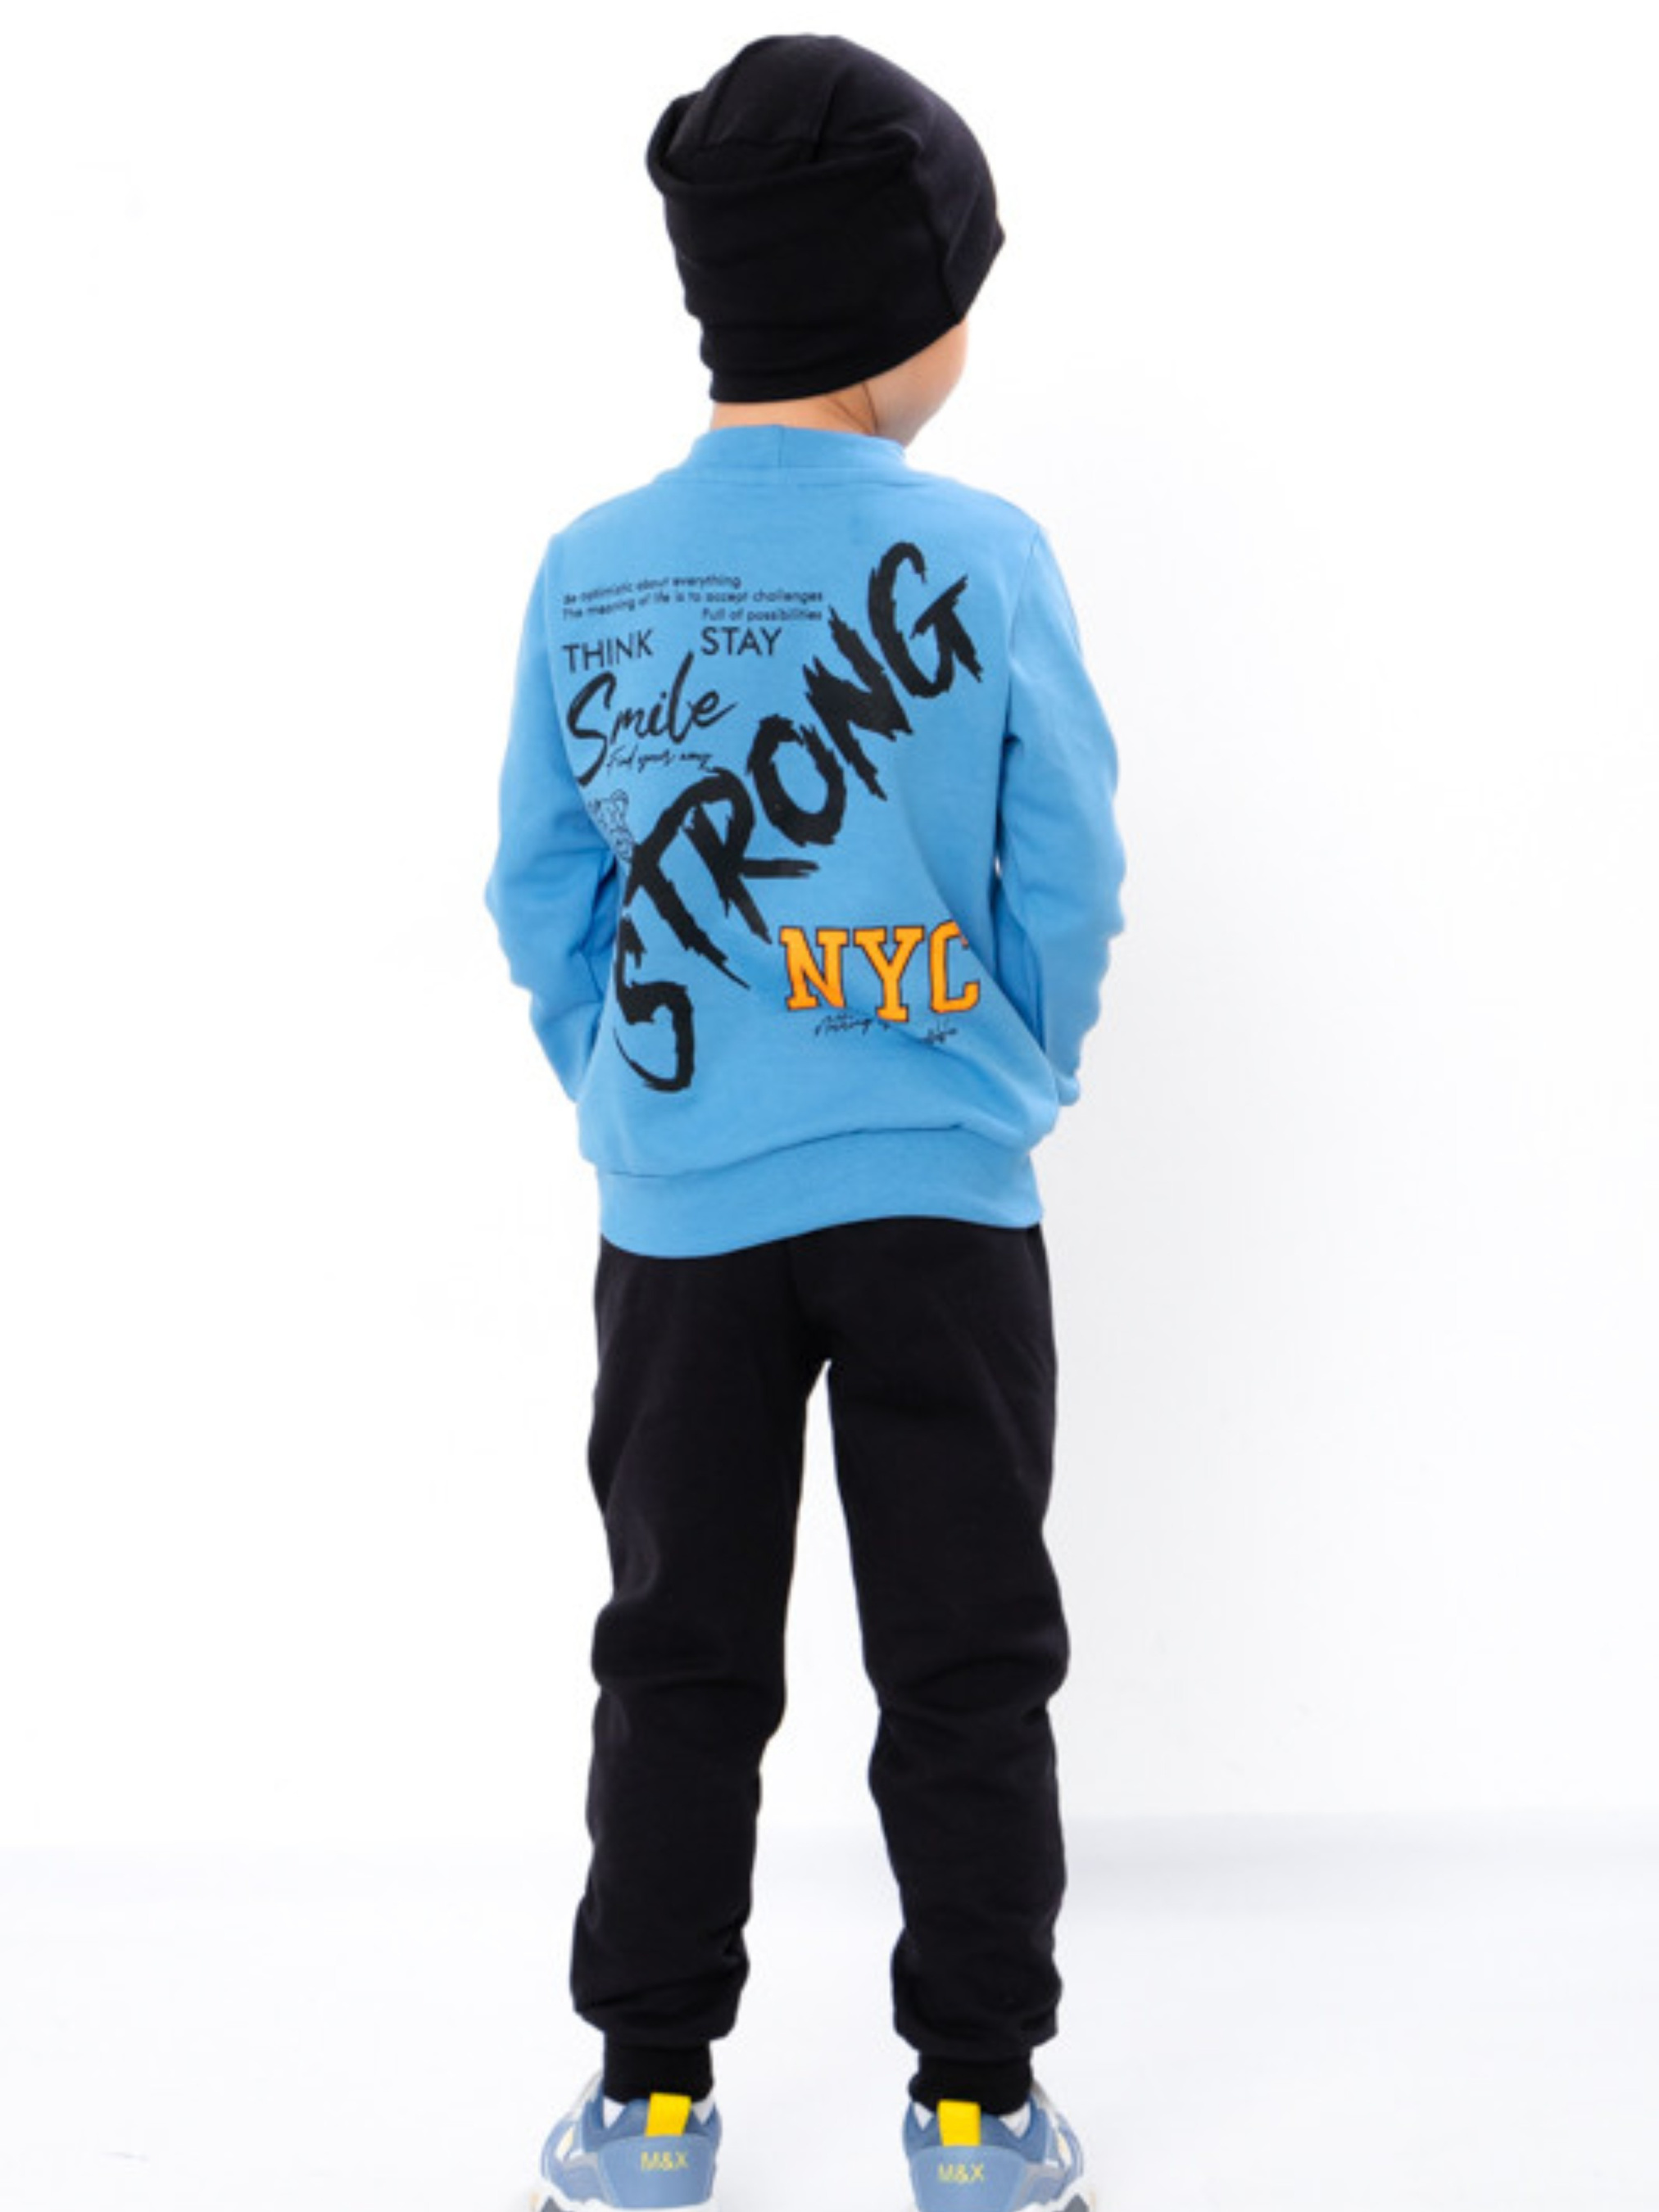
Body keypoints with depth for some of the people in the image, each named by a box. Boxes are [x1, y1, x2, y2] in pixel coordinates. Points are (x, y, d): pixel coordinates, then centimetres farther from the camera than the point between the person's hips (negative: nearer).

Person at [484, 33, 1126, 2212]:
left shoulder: (586, 573, -3)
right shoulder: (983, 558, -10)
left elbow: (543, 900, 4)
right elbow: (1071, 886, -4)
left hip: (677, 1212, 2)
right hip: (942, 1205, -2)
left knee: (681, 1658, 14)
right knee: (968, 1664, 11)